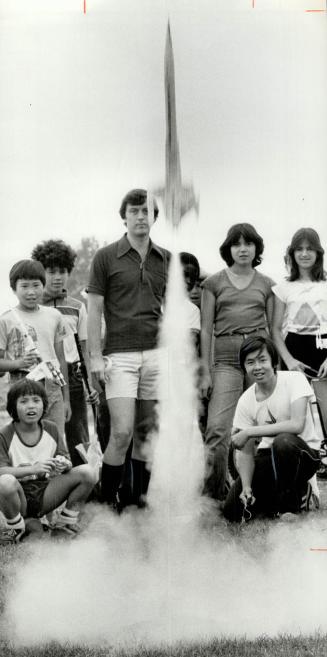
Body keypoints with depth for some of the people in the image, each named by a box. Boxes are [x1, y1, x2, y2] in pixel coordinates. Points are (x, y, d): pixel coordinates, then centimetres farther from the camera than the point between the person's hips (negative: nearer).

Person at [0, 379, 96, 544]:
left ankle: (66, 522, 4)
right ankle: (14, 528, -9)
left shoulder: (51, 430, 4)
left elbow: (67, 460, 2)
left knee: (86, 472, -15)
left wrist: (64, 465, -24)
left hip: (45, 495, 4)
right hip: (19, 496, -4)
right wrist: (34, 469, -36)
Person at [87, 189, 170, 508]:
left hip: (157, 353, 4)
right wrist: (95, 356, -7)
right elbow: (95, 309, -1)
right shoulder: (106, 257, -1)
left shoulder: (165, 259, 10)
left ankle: (141, 496, 19)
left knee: (146, 432, 8)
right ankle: (106, 500, 4)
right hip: (120, 355, -3)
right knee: (121, 433, -10)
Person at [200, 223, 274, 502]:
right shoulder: (214, 283, 9)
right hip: (227, 359, -1)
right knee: (218, 427, -12)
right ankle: (213, 489, -3)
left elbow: (273, 328, 15)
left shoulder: (266, 284, 14)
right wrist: (206, 371, 2)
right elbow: (206, 329, 8)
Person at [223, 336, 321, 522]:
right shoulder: (245, 401, -4)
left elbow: (297, 425, -28)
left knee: (283, 441, -40)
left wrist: (248, 432, -25)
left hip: (305, 453, -4)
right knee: (233, 510, -12)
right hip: (268, 457, 5)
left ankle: (294, 497, -13)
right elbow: (246, 451, -4)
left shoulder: (294, 379, -15)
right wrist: (246, 487, -22)